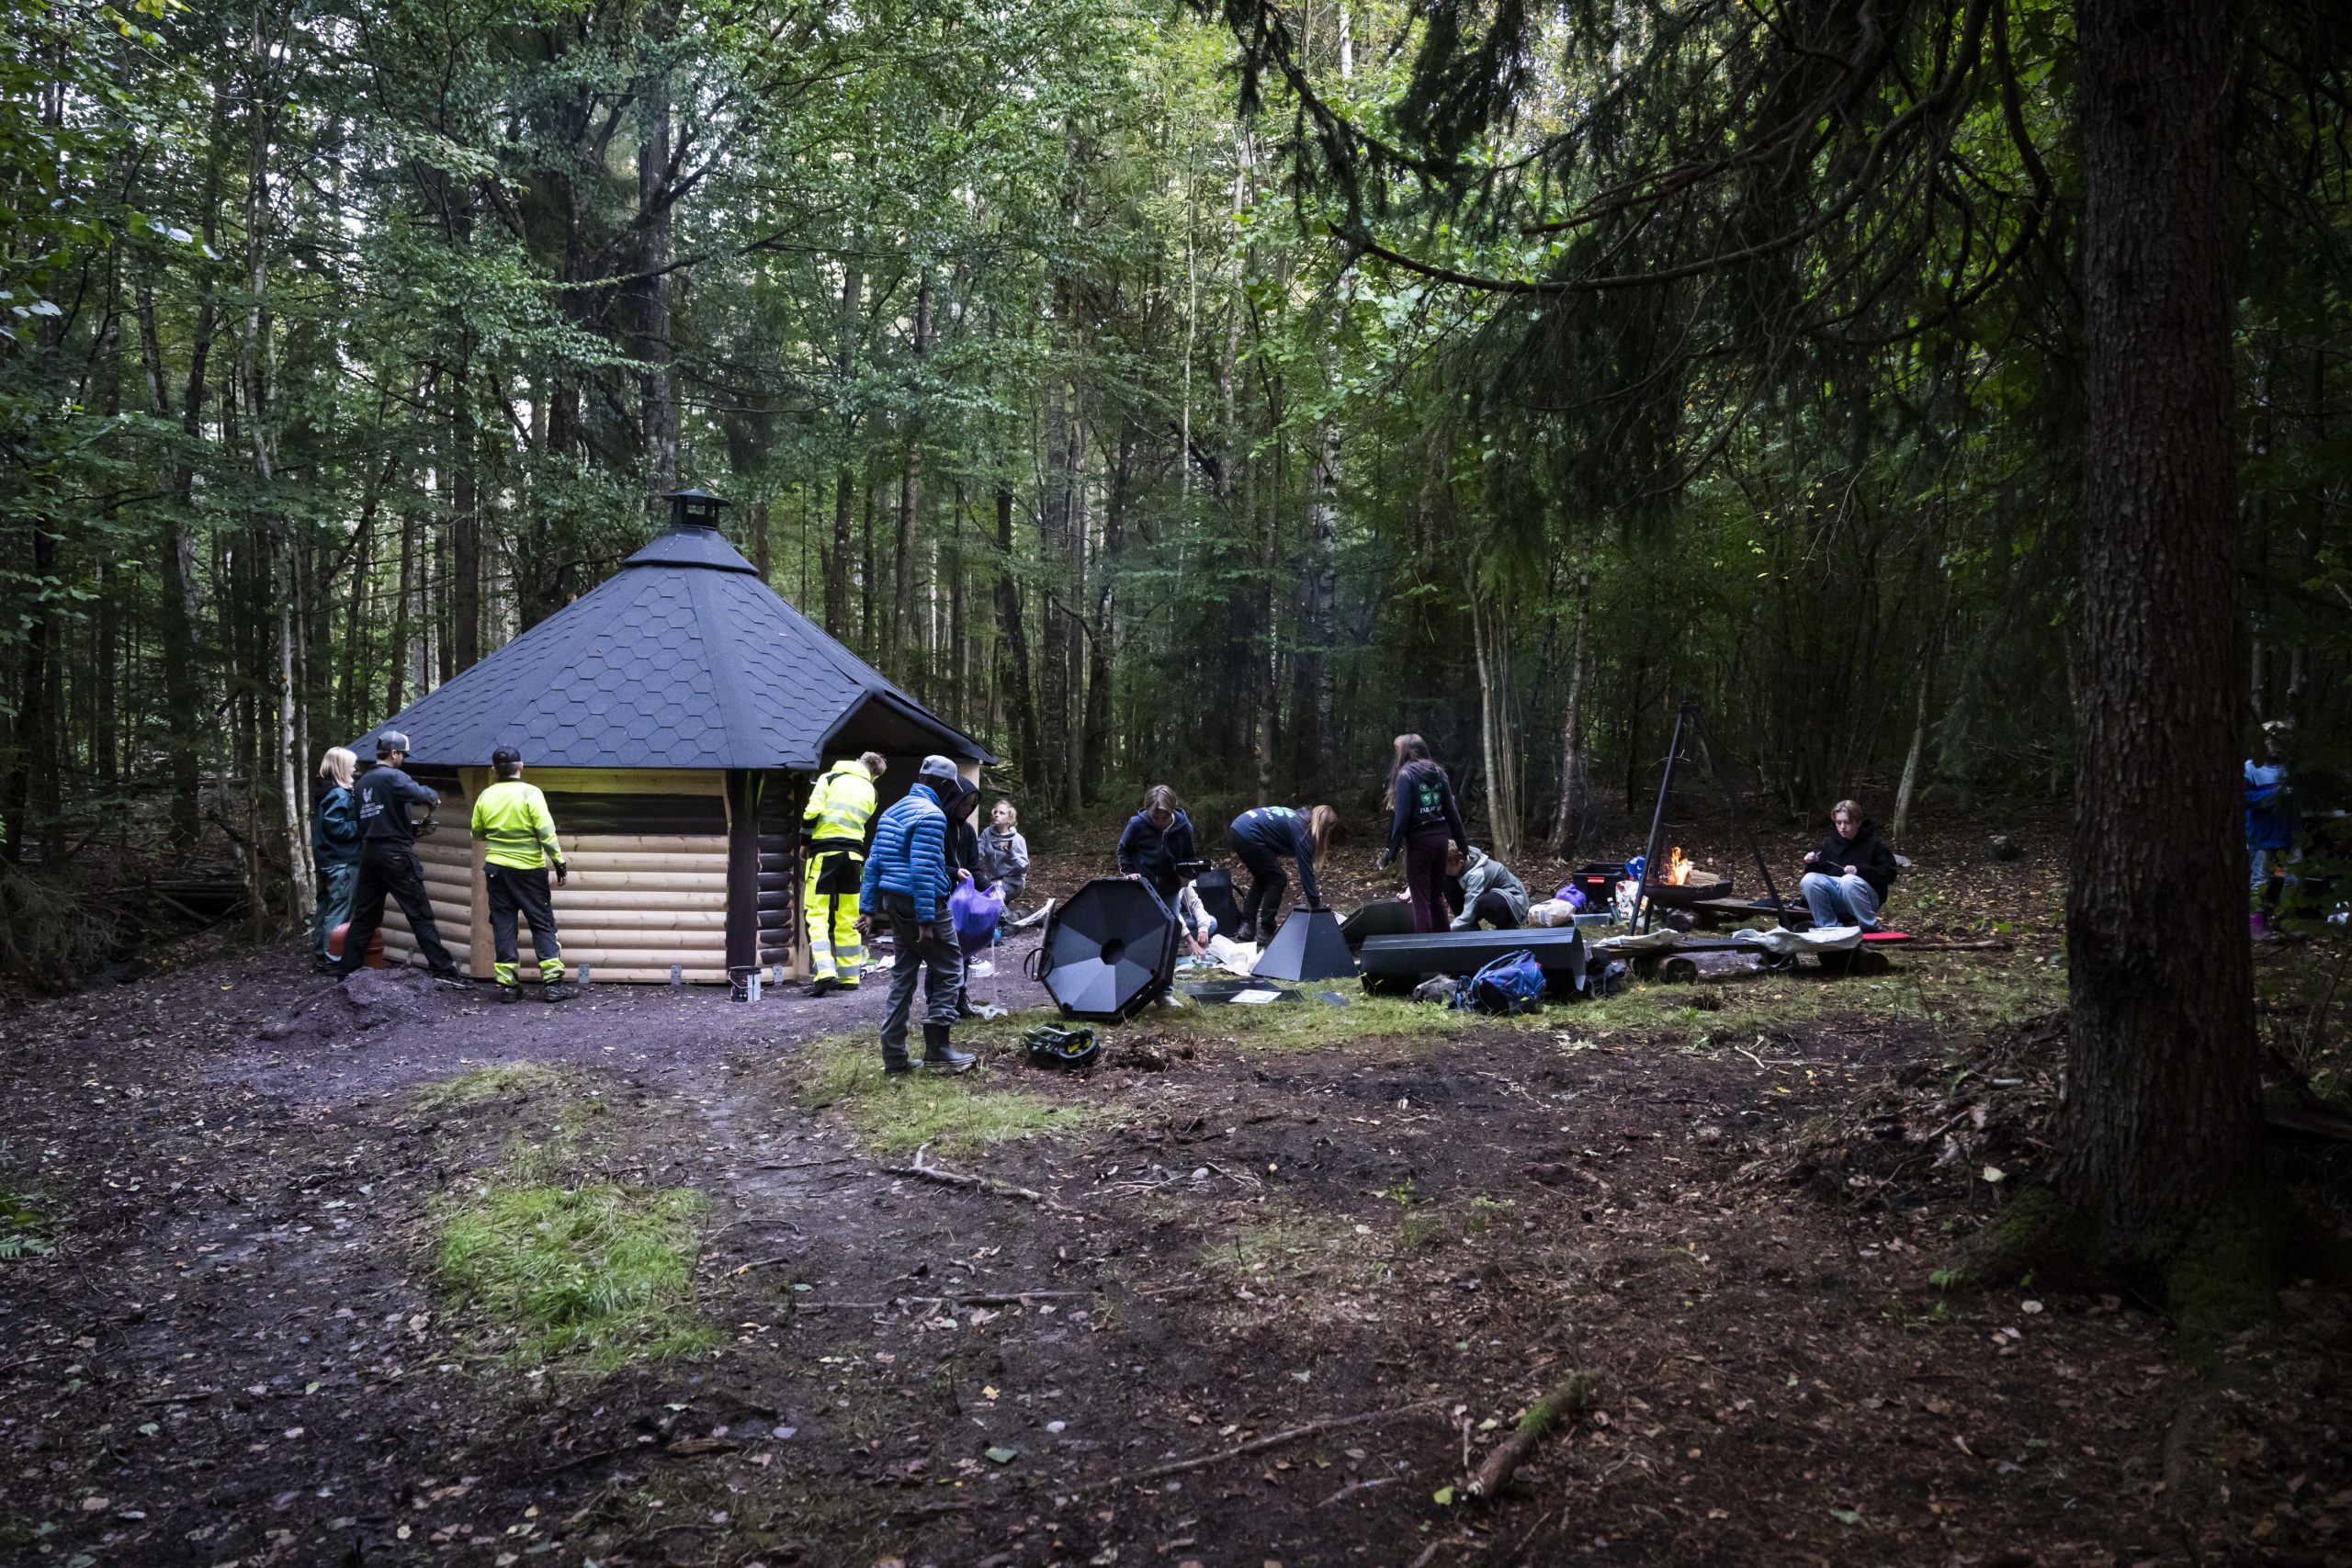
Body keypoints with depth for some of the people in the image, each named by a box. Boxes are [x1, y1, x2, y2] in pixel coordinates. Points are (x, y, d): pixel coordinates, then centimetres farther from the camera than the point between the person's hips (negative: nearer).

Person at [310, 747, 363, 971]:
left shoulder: (323, 792, 13)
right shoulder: (340, 795, -16)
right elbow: (337, 827, -22)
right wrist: (361, 827, -12)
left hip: (326, 860, 10)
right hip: (341, 862, -10)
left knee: (325, 907, 15)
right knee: (339, 911, -6)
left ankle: (319, 955, 21)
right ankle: (331, 960, -5)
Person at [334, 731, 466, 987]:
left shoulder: (363, 781, 13)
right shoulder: (393, 776, -11)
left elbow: (368, 817, 17)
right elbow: (419, 793, -29)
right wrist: (433, 796, -7)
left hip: (369, 853, 7)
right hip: (396, 855, -7)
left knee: (364, 914, 14)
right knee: (421, 915, -5)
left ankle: (346, 968, 16)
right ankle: (443, 970, -5)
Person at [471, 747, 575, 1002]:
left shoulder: (485, 796, 1)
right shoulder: (530, 793, -12)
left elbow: (477, 835, 13)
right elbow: (547, 833, -16)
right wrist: (560, 862, -8)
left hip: (496, 868, 4)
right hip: (529, 869, -3)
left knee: (503, 926, 8)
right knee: (543, 924, 3)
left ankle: (507, 985, 6)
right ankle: (552, 983, -2)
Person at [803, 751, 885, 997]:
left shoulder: (830, 778, 5)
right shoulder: (871, 792, 15)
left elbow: (812, 811, -5)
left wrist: (805, 843, 5)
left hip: (824, 851, -3)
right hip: (854, 854, 3)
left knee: (817, 915, -2)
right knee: (848, 919, 11)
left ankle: (825, 972, -16)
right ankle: (850, 976, 13)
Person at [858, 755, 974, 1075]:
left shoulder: (893, 811, 15)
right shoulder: (931, 815, -14)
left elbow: (874, 863, 14)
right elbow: (923, 871, -21)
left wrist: (867, 909, 15)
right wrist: (926, 921, -21)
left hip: (894, 901, 9)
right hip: (922, 902, -9)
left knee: (903, 973, 11)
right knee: (949, 969, 0)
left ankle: (894, 1057, 11)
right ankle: (937, 1049, -2)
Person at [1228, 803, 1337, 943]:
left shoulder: (1298, 818, 21)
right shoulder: (1302, 830, -5)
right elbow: (1306, 870, -7)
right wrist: (1315, 906, -3)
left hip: (1237, 829, 9)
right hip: (1249, 835, -9)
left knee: (1263, 879, 22)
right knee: (1278, 880, 3)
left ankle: (1246, 927, 16)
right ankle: (1265, 933, 3)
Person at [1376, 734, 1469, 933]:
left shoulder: (1406, 775, -9)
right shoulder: (1439, 772, 9)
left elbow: (1402, 816, -14)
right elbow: (1451, 810, 10)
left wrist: (1391, 851, -13)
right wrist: (1463, 843, 16)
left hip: (1420, 840, -6)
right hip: (1441, 837, 6)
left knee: (1421, 898, 1)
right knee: (1437, 895, 17)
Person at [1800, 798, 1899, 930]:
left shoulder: (1874, 843, 0)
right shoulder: (1829, 843, 11)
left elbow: (1889, 873, -6)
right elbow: (1819, 873, 13)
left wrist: (1860, 870, -19)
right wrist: (1812, 863, -10)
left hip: (1867, 897, -4)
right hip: (1835, 897, 4)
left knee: (1848, 880, -37)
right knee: (1810, 879, -24)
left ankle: (1870, 929, -23)